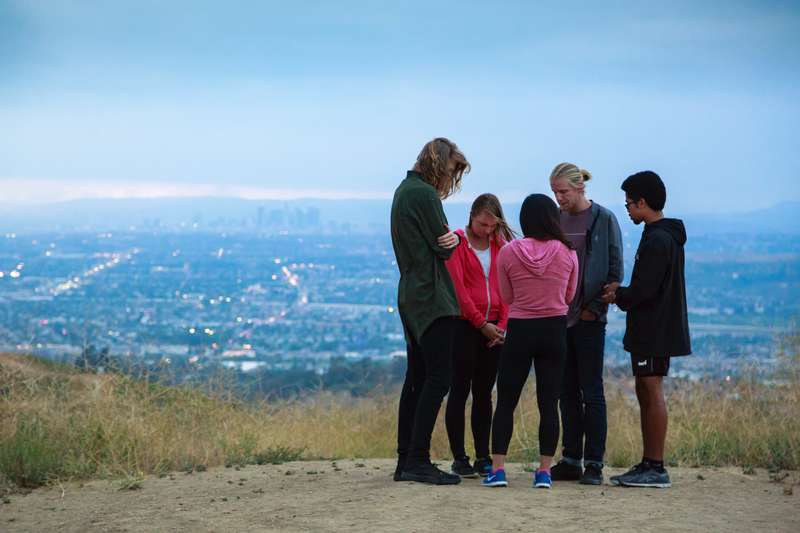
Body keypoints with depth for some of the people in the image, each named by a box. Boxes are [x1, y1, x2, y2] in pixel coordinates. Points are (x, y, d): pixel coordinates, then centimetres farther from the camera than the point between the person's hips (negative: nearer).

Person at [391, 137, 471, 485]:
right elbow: (444, 247, -13)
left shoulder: (404, 190, 18)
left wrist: (449, 238, -4)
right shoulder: (425, 194, -13)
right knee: (438, 377, -9)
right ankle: (418, 460, -13)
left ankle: (406, 462, 12)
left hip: (410, 295, 10)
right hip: (431, 296, -10)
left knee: (417, 377, 11)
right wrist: (454, 238, 8)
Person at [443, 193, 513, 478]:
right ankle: (459, 458, 0)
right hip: (465, 326, -5)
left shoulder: (499, 244, 11)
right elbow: (458, 287, -9)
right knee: (460, 390, -2)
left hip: (493, 330, 5)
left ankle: (483, 457, 11)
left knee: (484, 393, 8)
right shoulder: (457, 242, -3)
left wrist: (501, 324, -4)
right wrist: (481, 324, -10)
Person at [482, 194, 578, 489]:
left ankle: (498, 468, 1)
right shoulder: (567, 253, -6)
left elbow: (507, 297, 3)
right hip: (554, 331, 1)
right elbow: (569, 296, 7)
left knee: (506, 401, 7)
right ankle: (544, 470, 3)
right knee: (549, 403, 5)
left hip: (520, 331, -1)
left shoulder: (508, 252, -8)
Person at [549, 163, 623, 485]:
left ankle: (594, 462, 1)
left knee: (591, 392, -3)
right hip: (558, 317, 5)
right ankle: (571, 460, 13)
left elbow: (615, 270, -4)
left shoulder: (603, 220, -3)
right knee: (567, 392, 8)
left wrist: (595, 307, -9)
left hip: (588, 318, -5)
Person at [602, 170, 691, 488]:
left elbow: (645, 289, -22)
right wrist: (622, 293, 8)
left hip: (654, 331, -10)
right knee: (645, 393, 12)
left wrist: (618, 296, -4)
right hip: (654, 330, 10)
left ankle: (656, 469, -5)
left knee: (653, 393, -7)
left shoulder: (657, 240, -17)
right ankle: (648, 464, 16)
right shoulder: (668, 236, 15)